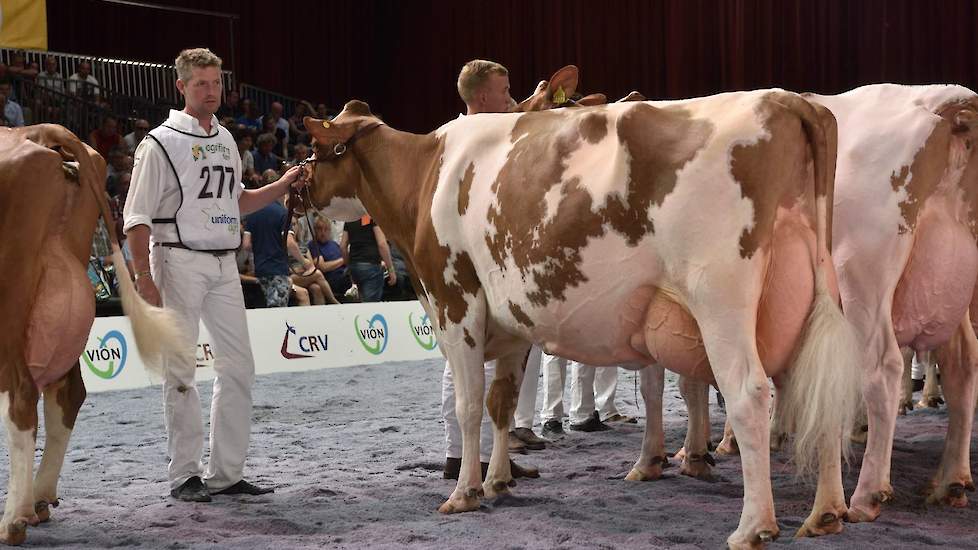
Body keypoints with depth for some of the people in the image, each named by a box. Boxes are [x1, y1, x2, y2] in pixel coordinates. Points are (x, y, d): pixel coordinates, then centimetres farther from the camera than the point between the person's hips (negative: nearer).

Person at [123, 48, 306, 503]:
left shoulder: (225, 140, 15)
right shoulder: (161, 142, -6)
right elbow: (136, 217, -10)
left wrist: (282, 186, 12)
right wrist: (144, 279, -17)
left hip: (224, 264, 7)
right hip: (179, 261, -7)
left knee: (238, 366, 6)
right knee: (180, 370, -3)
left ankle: (226, 473, 13)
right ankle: (184, 476, 3)